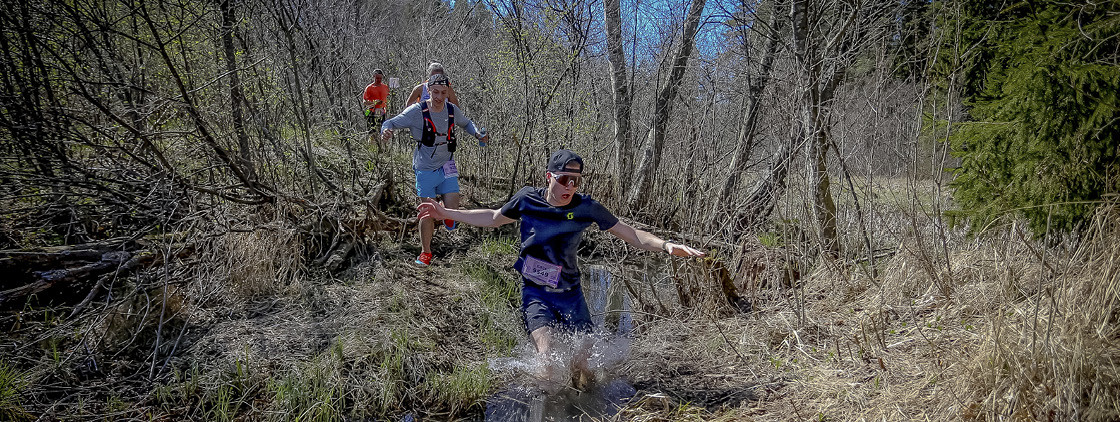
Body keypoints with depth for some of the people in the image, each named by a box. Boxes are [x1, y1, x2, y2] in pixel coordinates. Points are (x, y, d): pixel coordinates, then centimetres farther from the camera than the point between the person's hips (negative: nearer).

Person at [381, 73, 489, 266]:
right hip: (425, 169, -2)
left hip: (447, 167, 2)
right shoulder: (417, 111, -14)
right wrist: (386, 130, -35)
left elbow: (466, 123, 17)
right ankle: (425, 252, 19)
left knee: (452, 209, -7)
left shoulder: (452, 110, -4)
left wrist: (478, 134, -2)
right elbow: (391, 122, -11)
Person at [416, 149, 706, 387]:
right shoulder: (527, 199, -6)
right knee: (547, 357, -21)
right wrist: (445, 213, 15)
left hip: (570, 294, 1)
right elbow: (493, 218, 13)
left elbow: (632, 235, -7)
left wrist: (666, 246, -24)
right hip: (535, 292, -1)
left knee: (581, 369, -2)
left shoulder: (586, 207, -9)